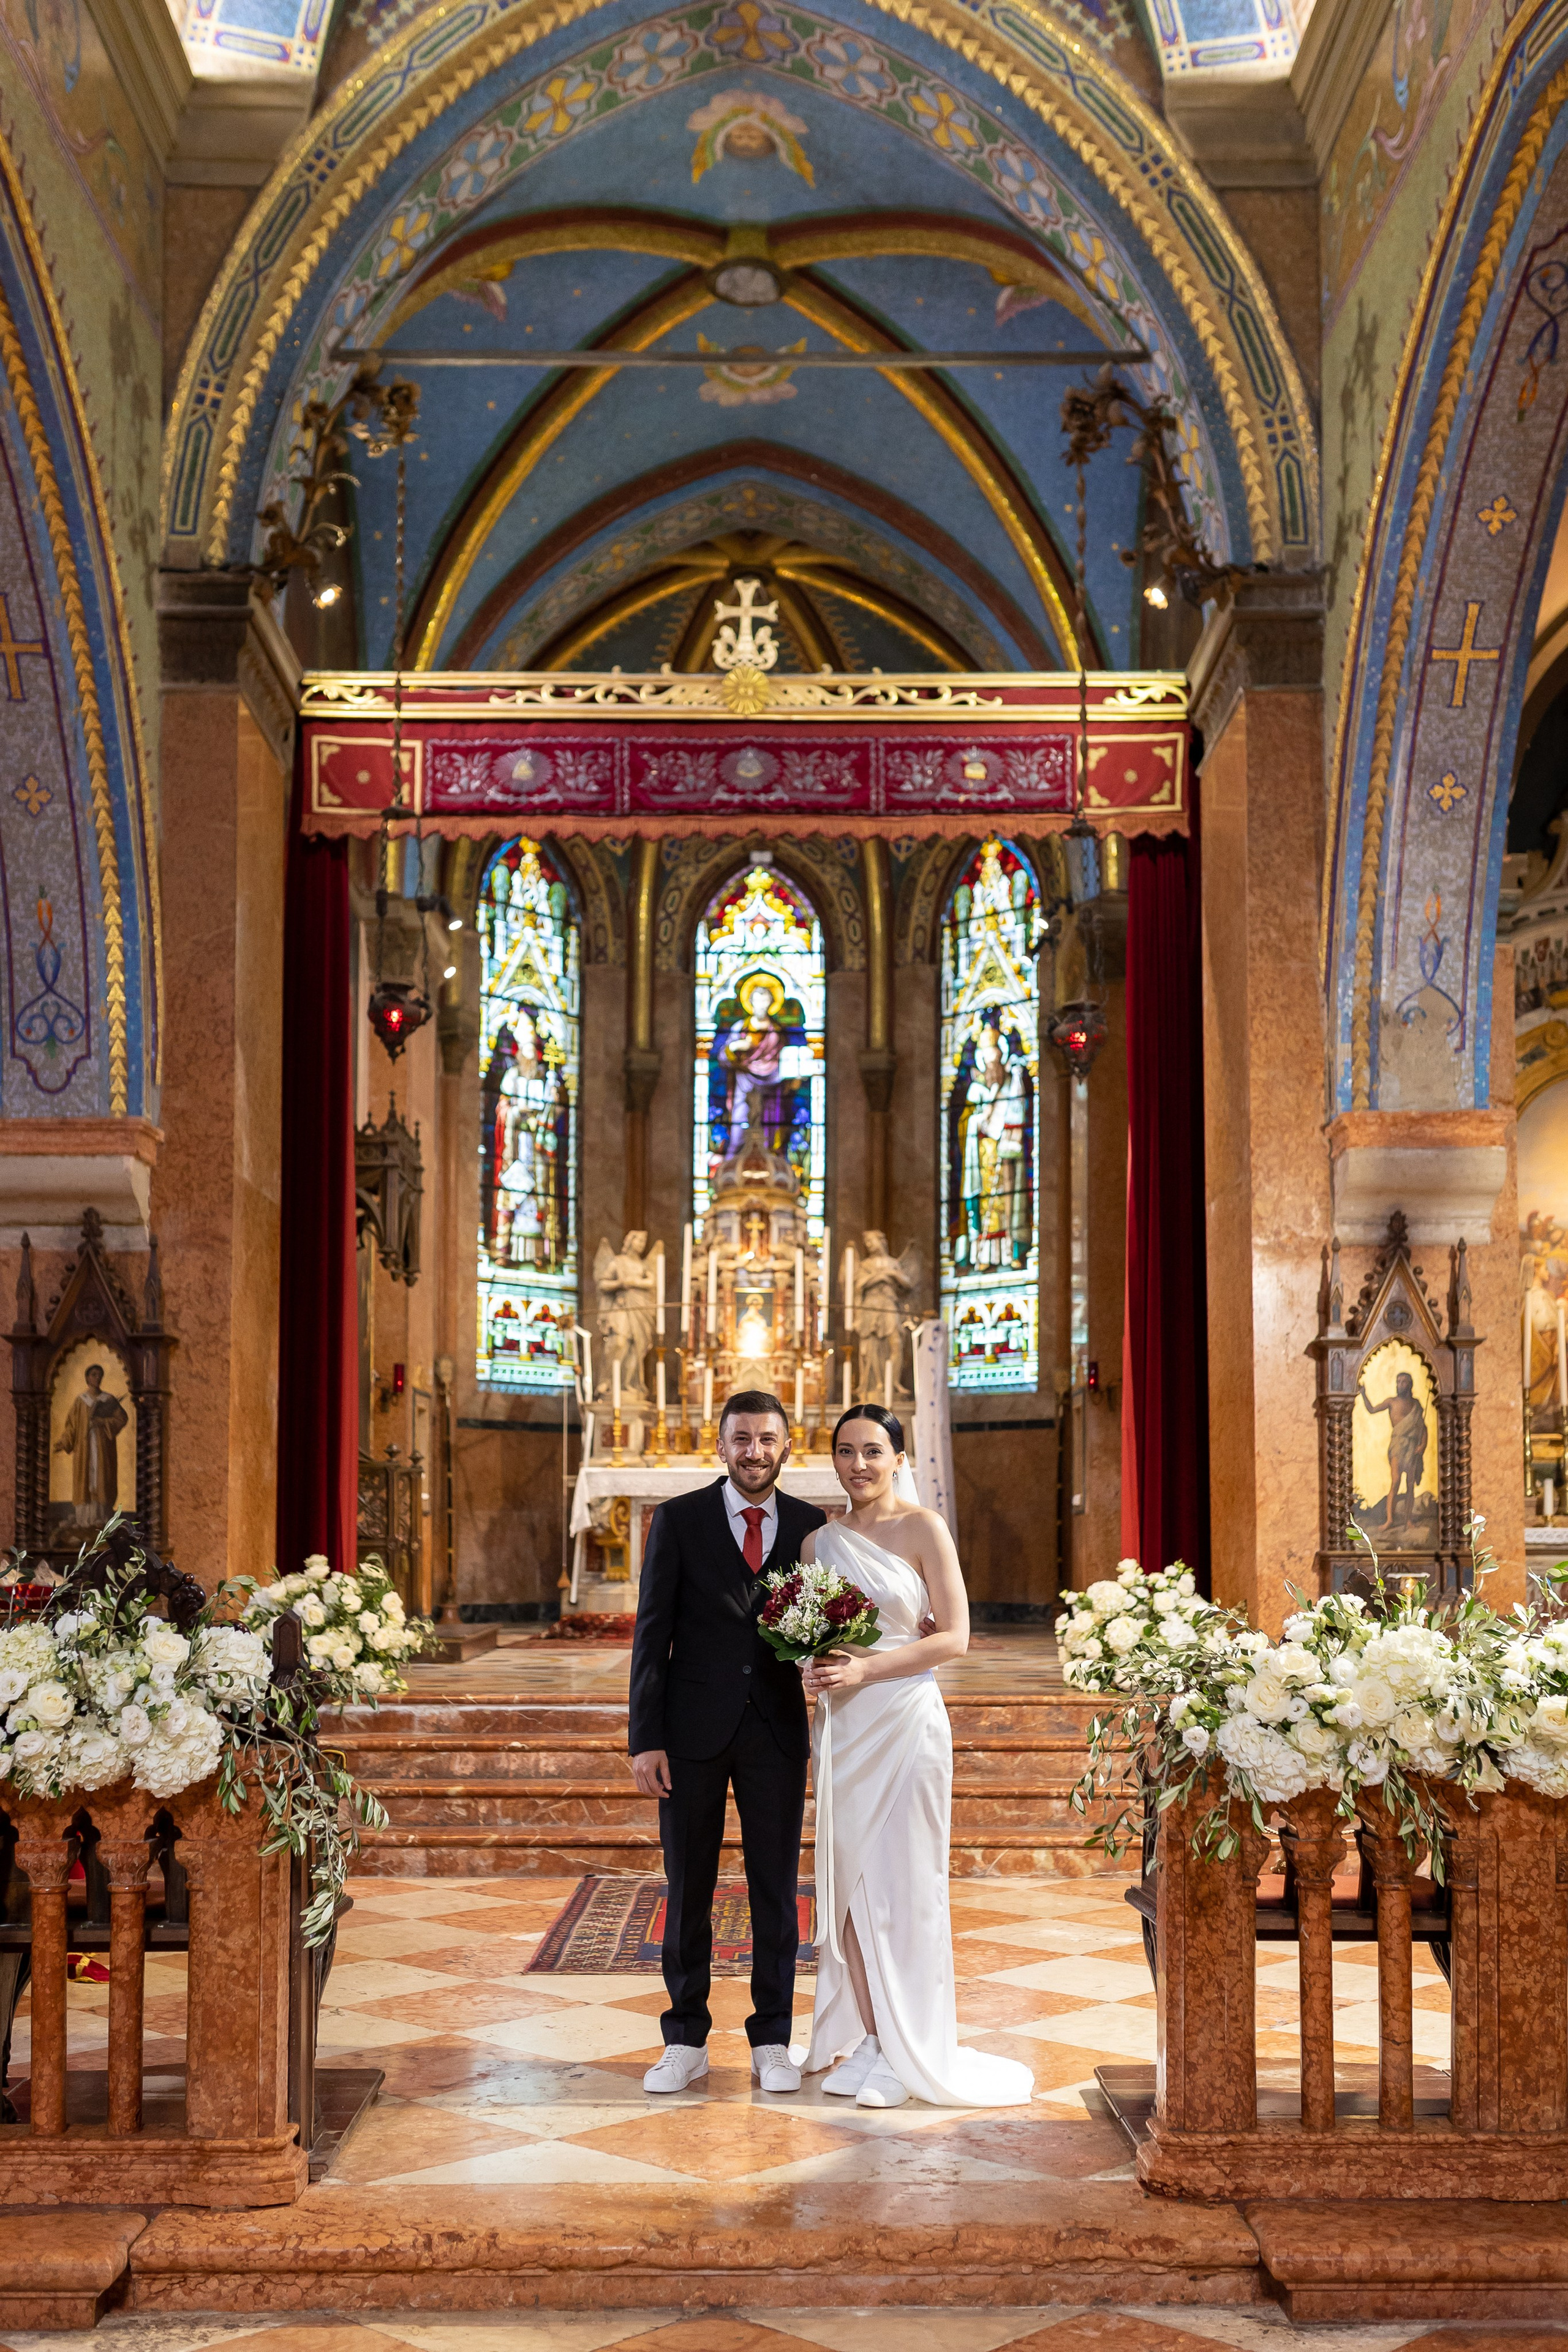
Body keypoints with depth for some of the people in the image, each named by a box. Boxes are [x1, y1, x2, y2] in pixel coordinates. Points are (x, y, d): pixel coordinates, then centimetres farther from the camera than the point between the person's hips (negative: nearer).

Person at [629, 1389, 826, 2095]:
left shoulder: (811, 1527, 4)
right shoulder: (678, 1520, -1)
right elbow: (652, 1633, -3)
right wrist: (645, 1738, -8)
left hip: (777, 1730, 1)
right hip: (693, 1731, -1)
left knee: (777, 1888, 6)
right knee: (688, 1887, 7)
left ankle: (772, 2042, 18)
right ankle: (686, 2042, 18)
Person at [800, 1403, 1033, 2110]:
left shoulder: (922, 1529, -5)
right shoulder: (819, 1542, 10)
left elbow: (954, 1636, -9)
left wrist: (866, 1669, -16)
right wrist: (813, 1669, -5)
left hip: (905, 1720, -5)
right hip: (839, 1727, 5)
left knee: (903, 1882, -1)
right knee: (847, 1879, 6)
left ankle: (907, 2054, 8)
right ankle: (864, 2039, 16)